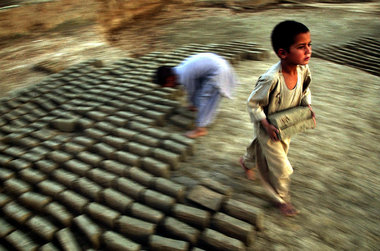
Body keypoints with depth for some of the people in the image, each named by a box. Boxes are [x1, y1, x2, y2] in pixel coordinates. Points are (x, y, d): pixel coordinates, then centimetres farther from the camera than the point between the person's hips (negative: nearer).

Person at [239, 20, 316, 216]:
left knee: (262, 148, 32)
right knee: (282, 168, 4)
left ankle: (247, 162, 64)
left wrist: (308, 107, -9)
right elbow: (252, 103, -24)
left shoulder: (303, 69, -17)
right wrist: (266, 125, -27)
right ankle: (281, 199, 32)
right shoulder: (271, 79, -38)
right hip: (267, 128, -7)